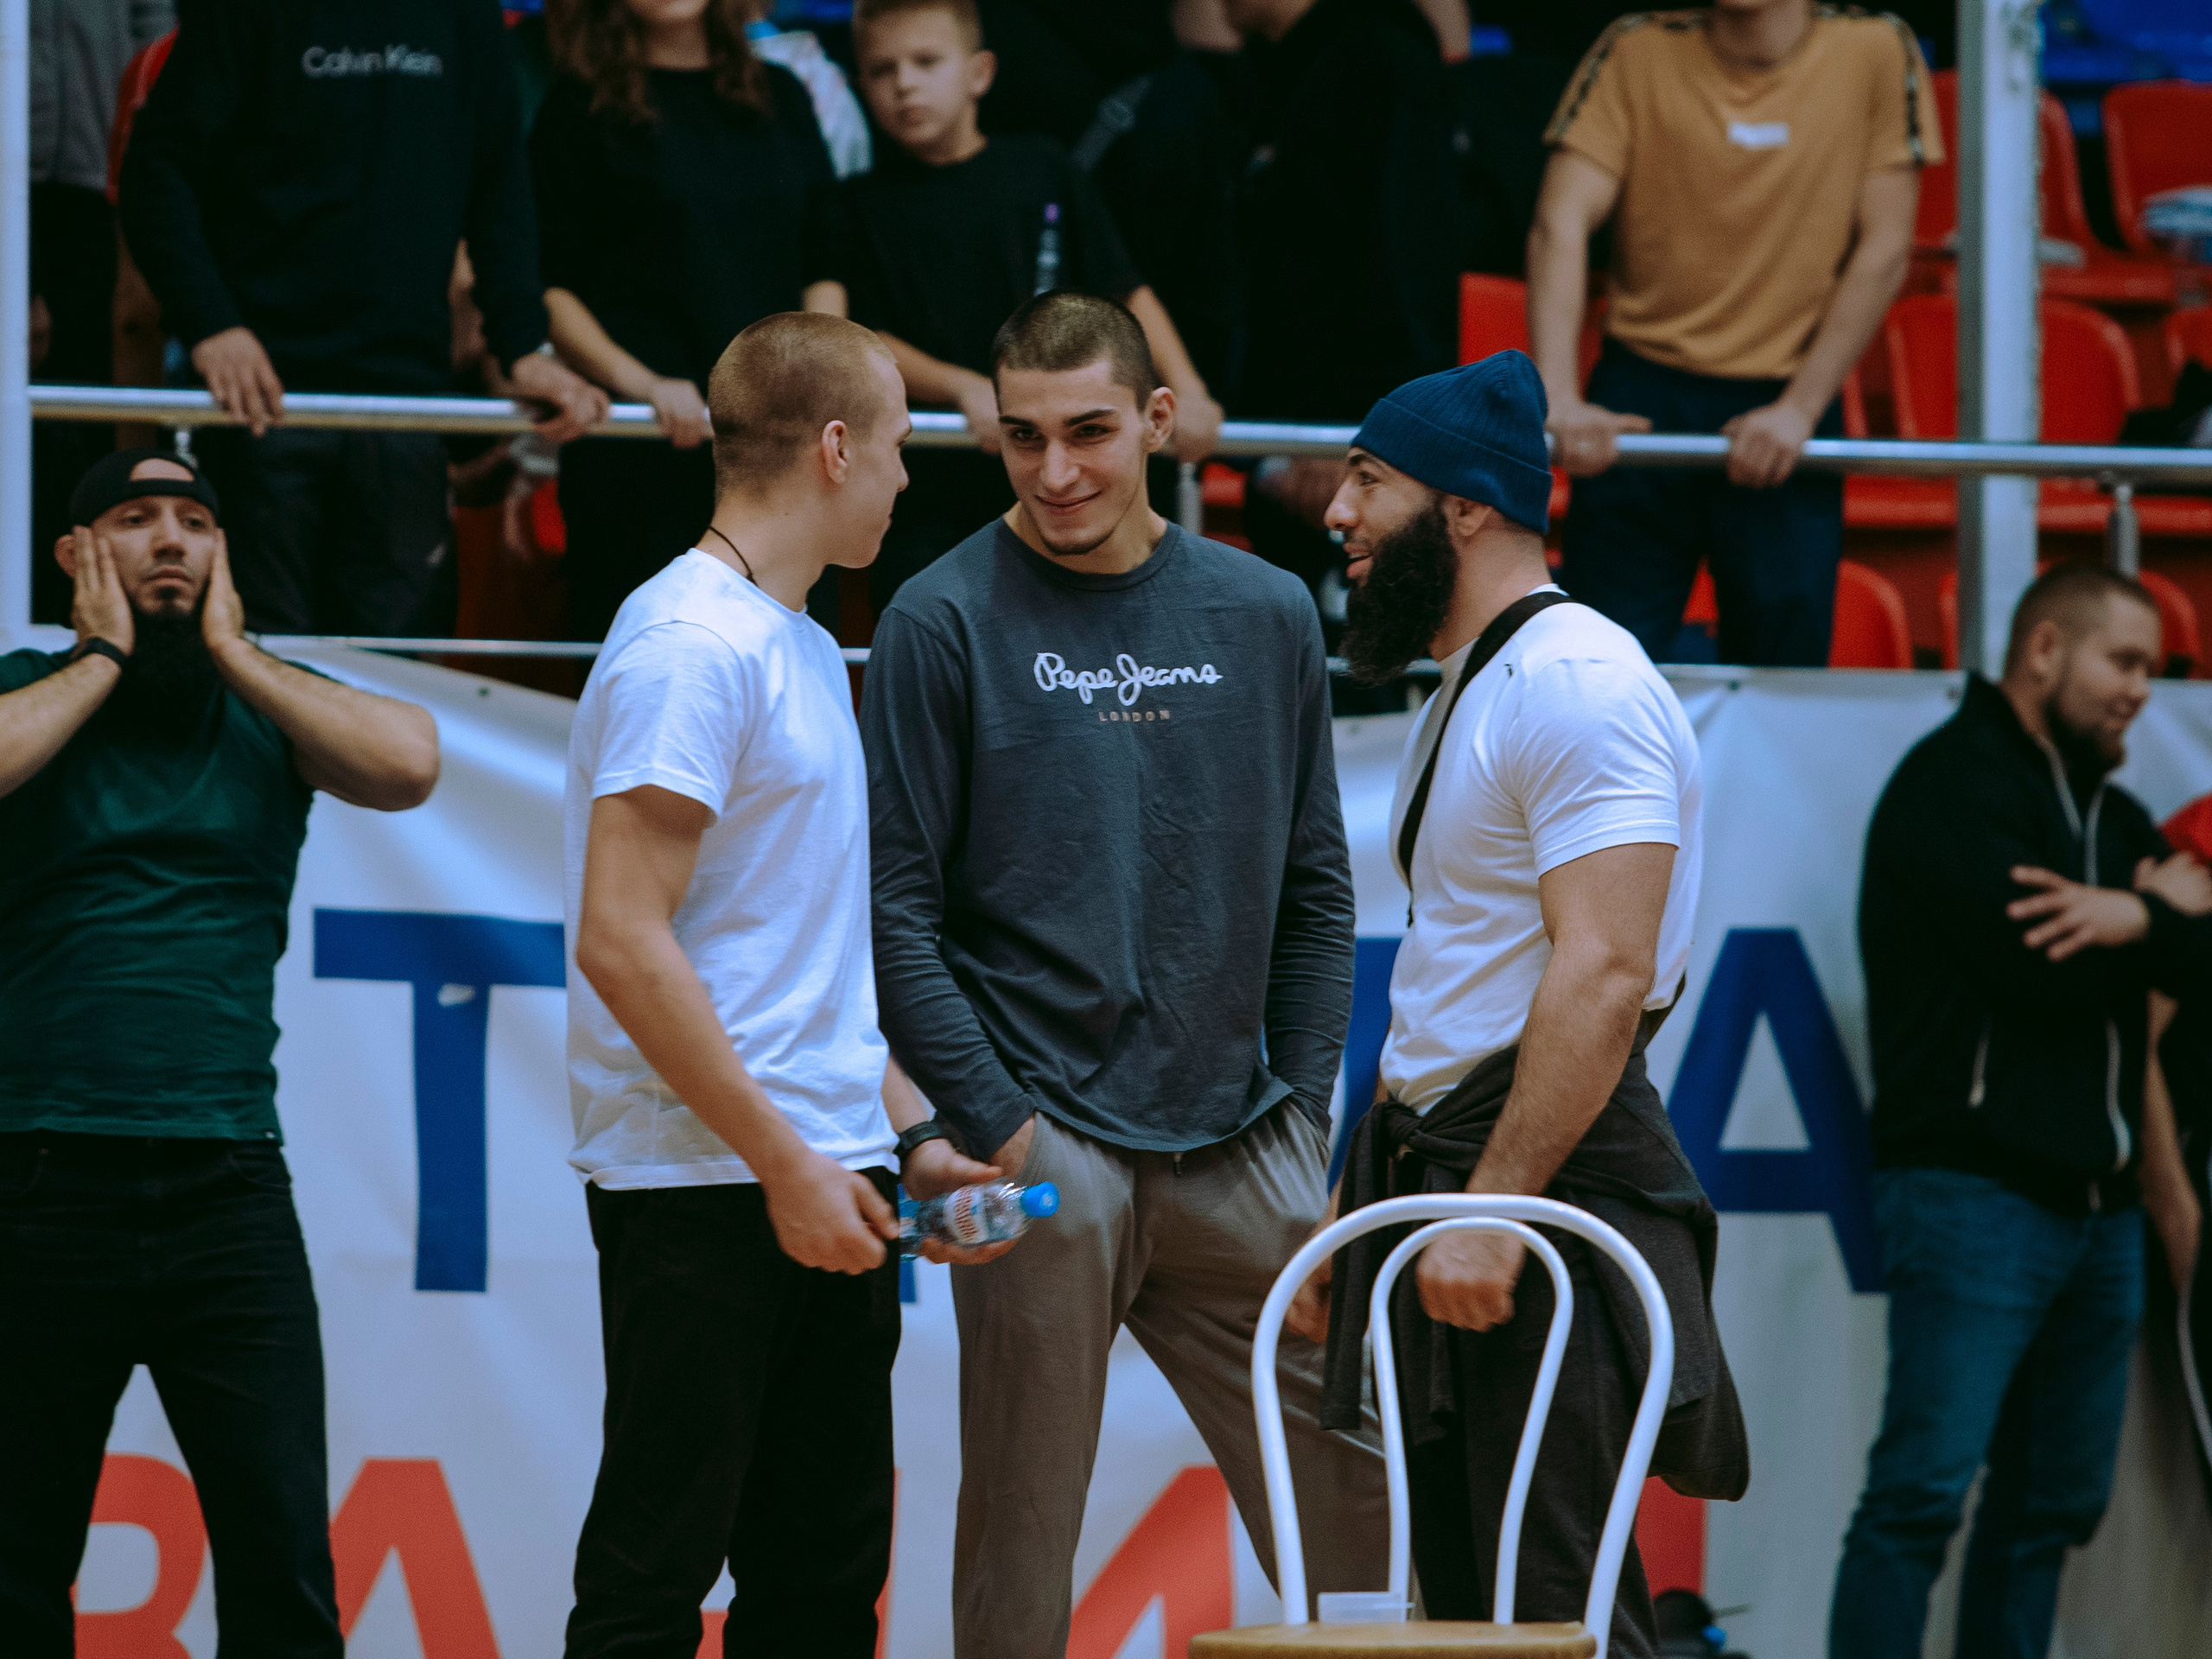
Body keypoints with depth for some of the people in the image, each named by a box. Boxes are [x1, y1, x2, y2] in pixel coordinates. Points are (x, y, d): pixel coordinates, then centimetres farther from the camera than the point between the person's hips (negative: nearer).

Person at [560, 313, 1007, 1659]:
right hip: (703, 1183, -10)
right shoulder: (690, 644, -13)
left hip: (825, 1182, 10)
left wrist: (910, 1137, 16)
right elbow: (621, 942, -19)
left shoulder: (809, 650, 18)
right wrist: (785, 1163, -19)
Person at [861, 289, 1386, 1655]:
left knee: (1346, 1499, 4)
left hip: (1240, 1147, 4)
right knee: (1021, 1539, -2)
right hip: (1048, 1150, -4)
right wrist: (994, 1126, -11)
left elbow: (1313, 890, 16)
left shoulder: (1268, 616, 11)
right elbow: (899, 909, -4)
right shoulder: (945, 624, -2)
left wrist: (1300, 1106, 6)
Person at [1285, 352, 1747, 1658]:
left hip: (1553, 1188, -10)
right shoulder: (1467, 692, 20)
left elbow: (1602, 975, -22)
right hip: (1439, 1163, 10)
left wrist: (1494, 1208, -26)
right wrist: (1354, 1211, 22)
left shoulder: (1580, 683, -13)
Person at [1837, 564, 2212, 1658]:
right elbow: (2042, 973, -17)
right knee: (1926, 1487, -14)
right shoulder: (1958, 781, -6)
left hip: (2098, 1200, 9)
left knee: (2054, 1502, 7)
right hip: (1977, 1189, -9)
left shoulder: (2108, 813, 21)